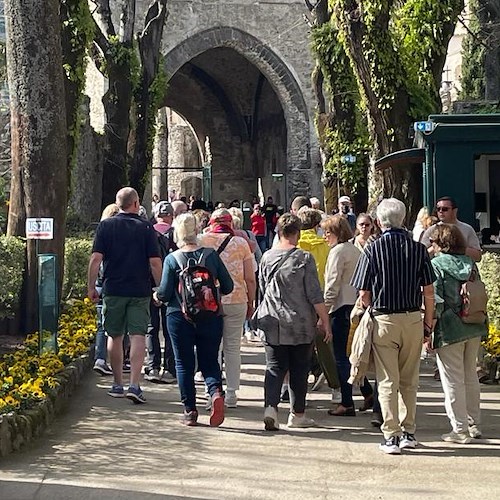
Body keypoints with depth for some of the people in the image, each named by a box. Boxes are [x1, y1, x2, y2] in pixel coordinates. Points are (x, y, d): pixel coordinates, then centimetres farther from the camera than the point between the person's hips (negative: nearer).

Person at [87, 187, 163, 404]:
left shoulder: (106, 226, 1)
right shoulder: (146, 228, -1)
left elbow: (96, 258, -5)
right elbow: (155, 262, -4)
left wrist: (91, 286, 2)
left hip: (113, 290, 1)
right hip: (140, 291, -1)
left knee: (115, 337, 12)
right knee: (138, 336, -1)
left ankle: (117, 384, 20)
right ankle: (134, 385, -11)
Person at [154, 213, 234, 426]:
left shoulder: (172, 259, -7)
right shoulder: (211, 255, -2)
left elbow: (165, 293, -8)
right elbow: (227, 287, 1)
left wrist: (157, 295, 15)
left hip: (180, 317, -1)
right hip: (210, 318, 2)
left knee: (184, 364, 9)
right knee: (209, 361, 11)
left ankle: (190, 411, 9)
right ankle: (216, 391, -16)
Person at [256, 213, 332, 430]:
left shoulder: (267, 257, 1)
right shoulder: (304, 258, -10)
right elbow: (315, 296, -10)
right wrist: (325, 322, -2)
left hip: (273, 324, 2)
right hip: (302, 325, -2)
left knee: (274, 367, 5)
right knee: (299, 370, 9)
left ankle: (270, 406, -16)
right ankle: (297, 414, 17)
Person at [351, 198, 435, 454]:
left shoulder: (372, 249, -7)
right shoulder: (418, 249, -1)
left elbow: (364, 293, -5)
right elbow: (429, 292, 0)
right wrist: (428, 322, 11)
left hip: (384, 320, -2)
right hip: (413, 319, 2)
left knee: (388, 382, 3)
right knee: (409, 381, 15)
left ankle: (391, 436, 2)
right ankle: (409, 432, 22)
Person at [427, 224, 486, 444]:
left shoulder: (436, 264, -9)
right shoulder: (469, 263, 7)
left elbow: (435, 302, -15)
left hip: (449, 330, -6)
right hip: (474, 329, 6)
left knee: (453, 380, 1)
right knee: (470, 376, 17)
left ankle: (460, 429, 4)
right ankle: (474, 424, 26)